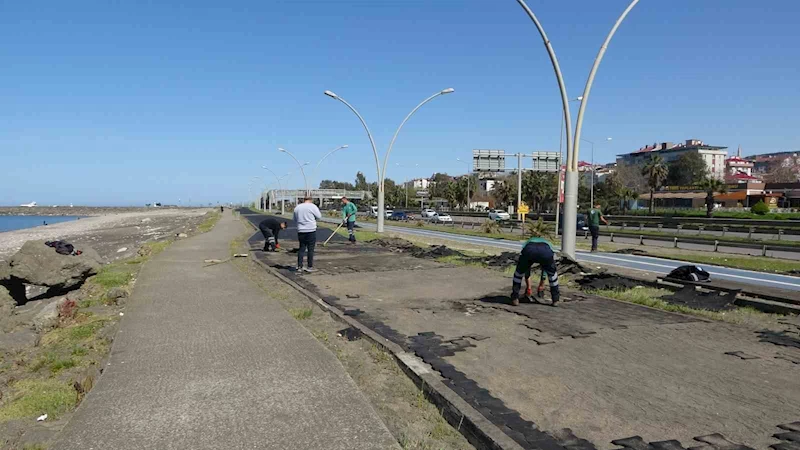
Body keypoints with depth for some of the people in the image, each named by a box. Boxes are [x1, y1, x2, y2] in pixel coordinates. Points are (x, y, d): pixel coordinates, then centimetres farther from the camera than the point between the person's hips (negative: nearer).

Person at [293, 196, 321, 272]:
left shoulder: (297, 207, 9)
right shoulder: (312, 206, -6)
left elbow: (295, 220, 17)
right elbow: (319, 217, -1)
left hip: (300, 231, 4)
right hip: (311, 230, -4)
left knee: (301, 249, 11)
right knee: (311, 249, 2)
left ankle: (299, 267, 11)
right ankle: (310, 267, 3)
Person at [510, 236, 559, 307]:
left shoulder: (528, 242, 46)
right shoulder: (548, 244, 47)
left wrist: (528, 287, 57)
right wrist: (542, 283, 65)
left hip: (529, 250, 0)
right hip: (546, 251, 0)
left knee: (519, 273, 26)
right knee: (552, 274, 30)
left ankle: (515, 298, 23)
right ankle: (555, 300, 32)